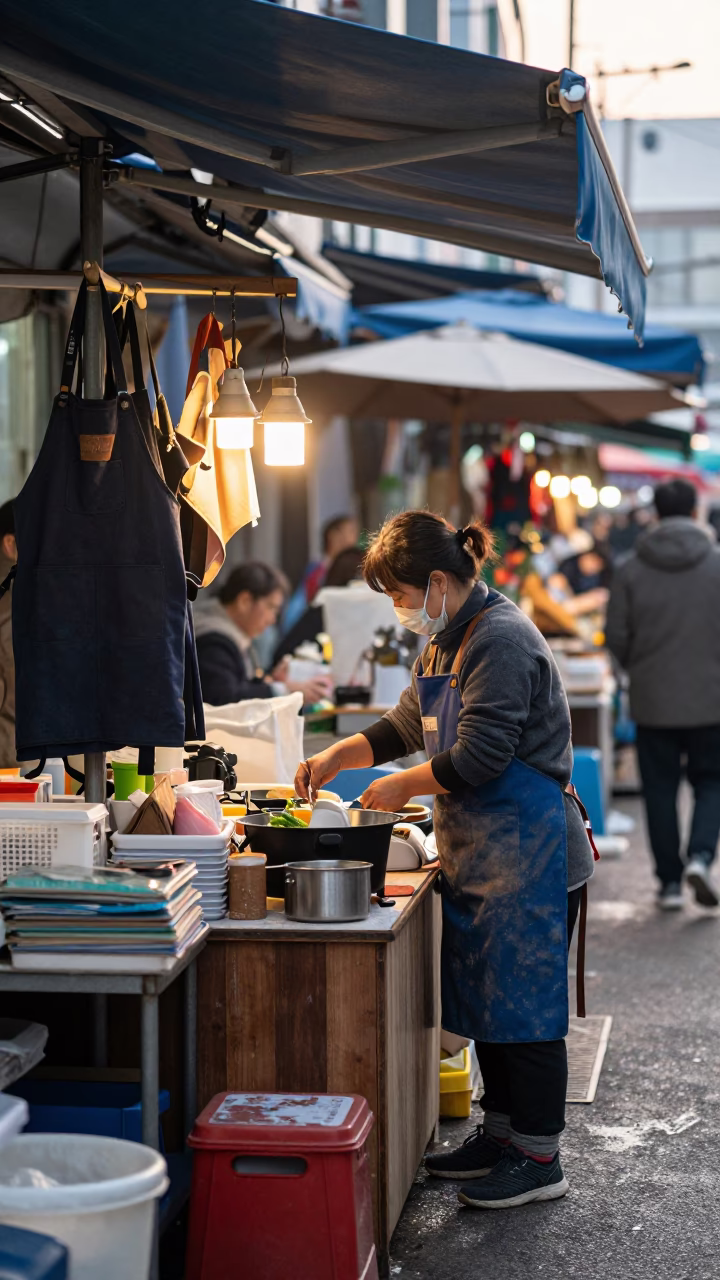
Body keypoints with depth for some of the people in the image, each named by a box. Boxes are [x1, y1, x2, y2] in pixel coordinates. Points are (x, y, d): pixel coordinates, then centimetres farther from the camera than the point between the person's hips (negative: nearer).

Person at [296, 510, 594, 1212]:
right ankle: (502, 1131, 28)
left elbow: (477, 757, -23)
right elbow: (408, 724, 23)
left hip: (526, 857, -10)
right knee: (484, 997, 15)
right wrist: (336, 757, 10)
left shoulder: (501, 640, -19)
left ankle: (539, 1158, 7)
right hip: (479, 857, 10)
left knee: (523, 1001, -3)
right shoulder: (447, 644, 13)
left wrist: (404, 785, -9)